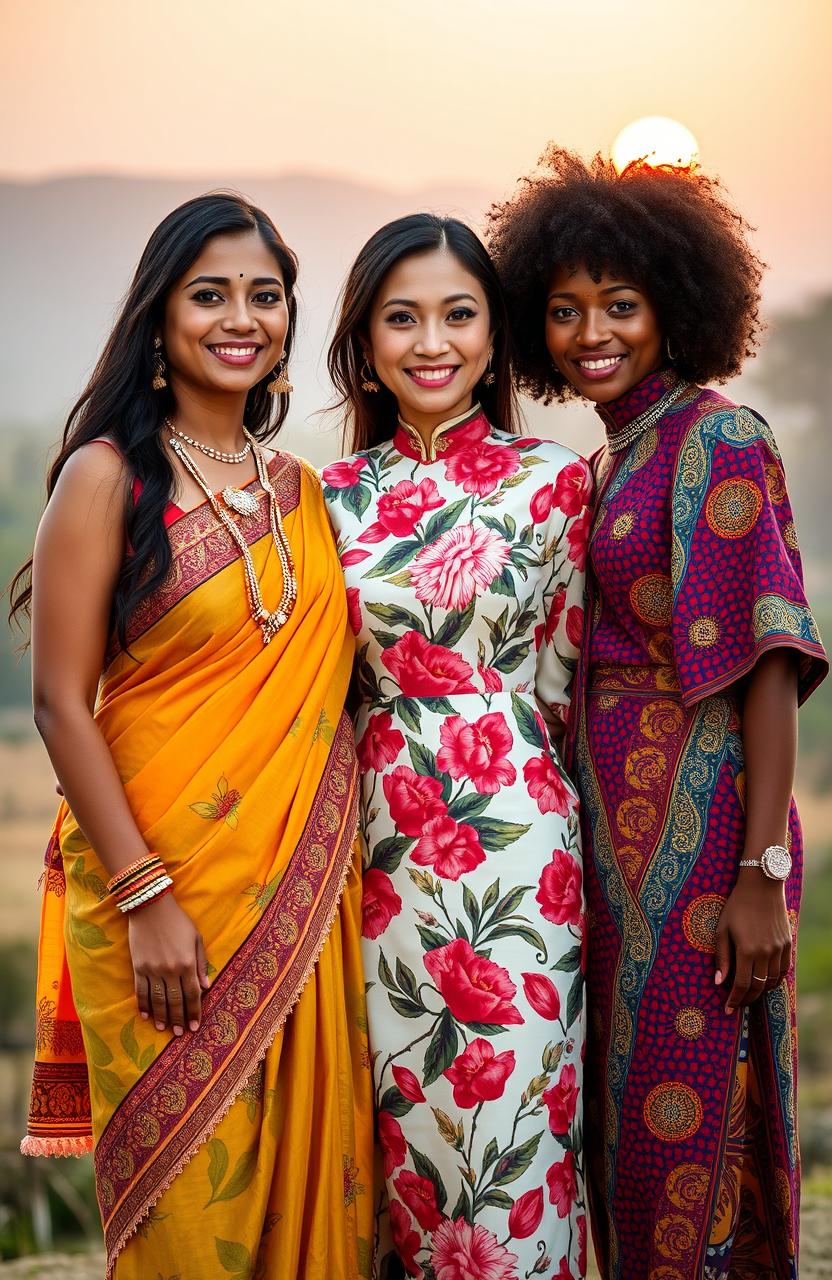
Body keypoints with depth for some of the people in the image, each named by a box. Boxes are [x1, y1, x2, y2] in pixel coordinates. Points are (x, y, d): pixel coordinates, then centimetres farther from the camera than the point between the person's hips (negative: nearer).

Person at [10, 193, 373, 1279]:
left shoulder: (302, 489, 11)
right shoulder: (108, 476, -6)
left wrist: (339, 870, 8)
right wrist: (146, 897, -15)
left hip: (305, 894, 5)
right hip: (163, 887, -5)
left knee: (305, 1182, 9)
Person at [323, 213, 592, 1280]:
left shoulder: (552, 481, -1)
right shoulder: (340, 498, 9)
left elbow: (558, 684, 4)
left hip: (514, 839, -3)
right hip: (382, 839, 3)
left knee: (510, 1127, 0)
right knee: (403, 1125, 8)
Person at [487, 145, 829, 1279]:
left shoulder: (717, 439, -11)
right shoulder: (614, 456, 14)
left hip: (698, 830, -8)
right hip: (619, 829, 8)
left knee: (678, 1123, -2)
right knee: (629, 1117, 15)